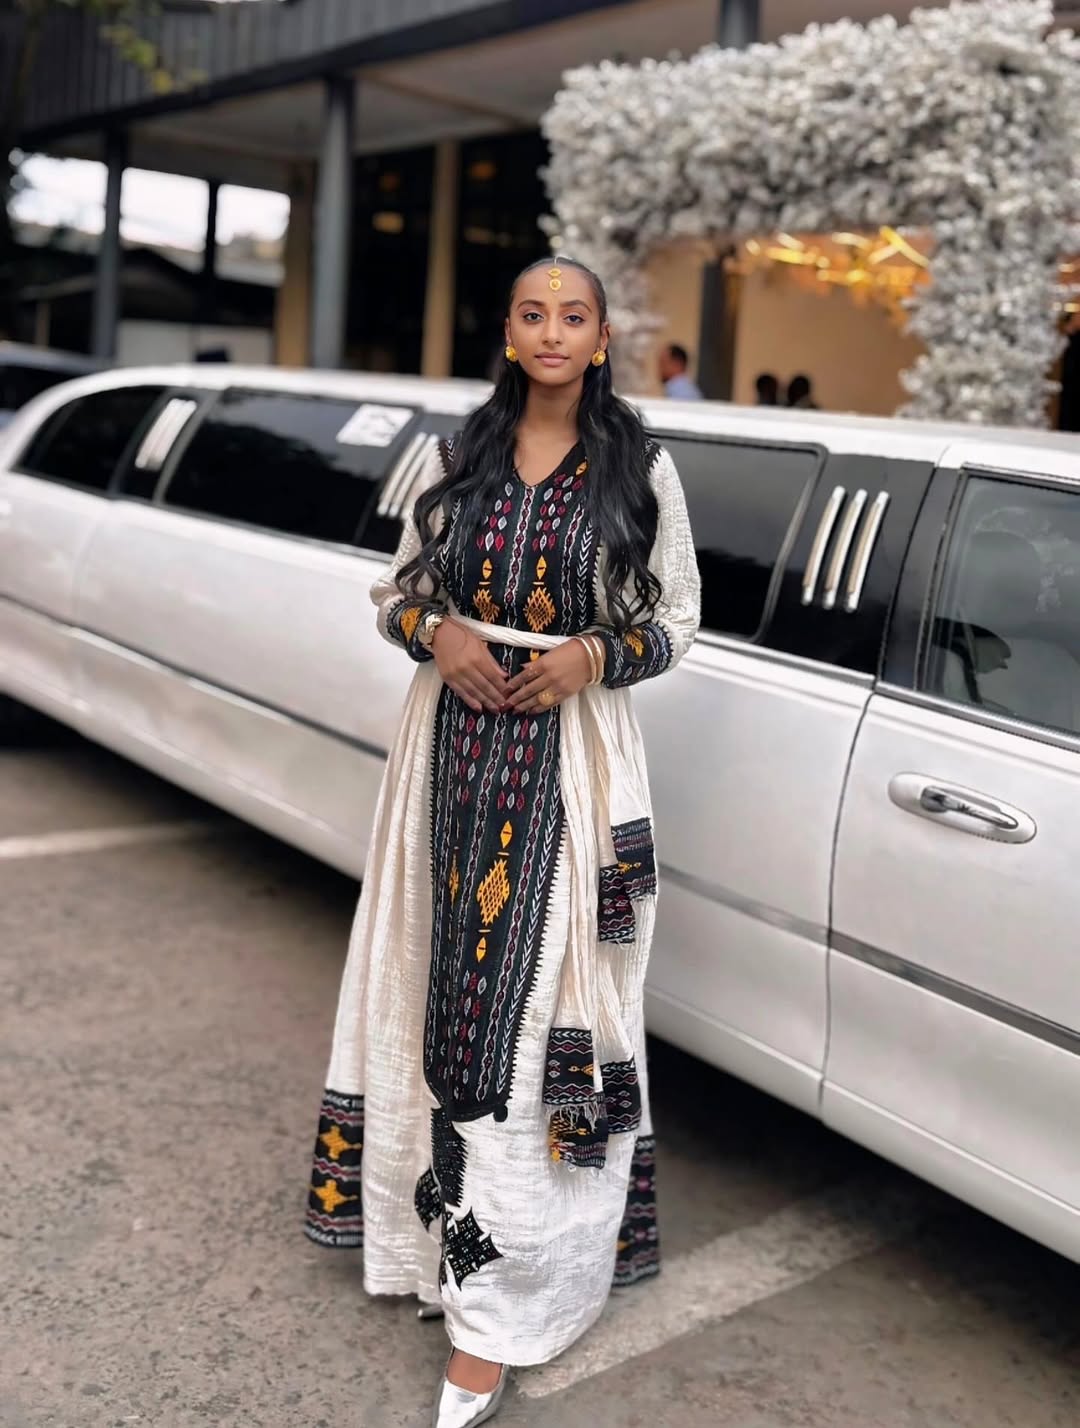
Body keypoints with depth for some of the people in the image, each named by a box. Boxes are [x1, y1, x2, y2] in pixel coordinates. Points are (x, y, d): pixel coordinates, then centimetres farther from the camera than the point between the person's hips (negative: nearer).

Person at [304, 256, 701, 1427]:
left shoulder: (641, 471, 0)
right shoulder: (456, 457, 7)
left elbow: (677, 618, 4)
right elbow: (394, 588, 12)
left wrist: (596, 655, -15)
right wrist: (436, 633, -10)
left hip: (573, 757, -3)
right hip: (455, 743, 3)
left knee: (538, 996, -5)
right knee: (450, 971, 8)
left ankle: (492, 1316, 1)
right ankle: (441, 1205, 28)